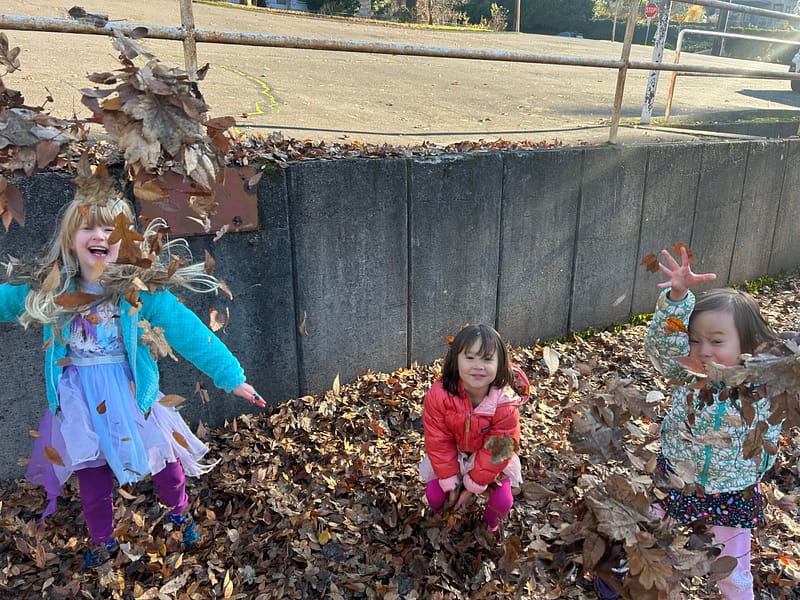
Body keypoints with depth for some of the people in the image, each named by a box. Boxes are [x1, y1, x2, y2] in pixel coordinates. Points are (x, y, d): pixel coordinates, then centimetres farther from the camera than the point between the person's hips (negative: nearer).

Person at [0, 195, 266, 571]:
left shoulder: (141, 290, -15)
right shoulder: (48, 290, -6)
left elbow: (189, 332, -17)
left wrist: (230, 375, -19)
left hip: (131, 396, -2)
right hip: (79, 402, 2)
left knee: (162, 460, 11)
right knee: (91, 478, 15)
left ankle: (179, 513, 44)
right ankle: (101, 542, 43)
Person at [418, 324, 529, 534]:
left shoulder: (506, 403, -31)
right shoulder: (438, 395, -31)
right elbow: (438, 442, -20)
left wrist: (473, 486, -18)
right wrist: (450, 482, -17)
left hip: (491, 460, 0)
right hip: (450, 457, 1)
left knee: (502, 501, -12)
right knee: (435, 495, -11)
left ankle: (490, 527, 25)